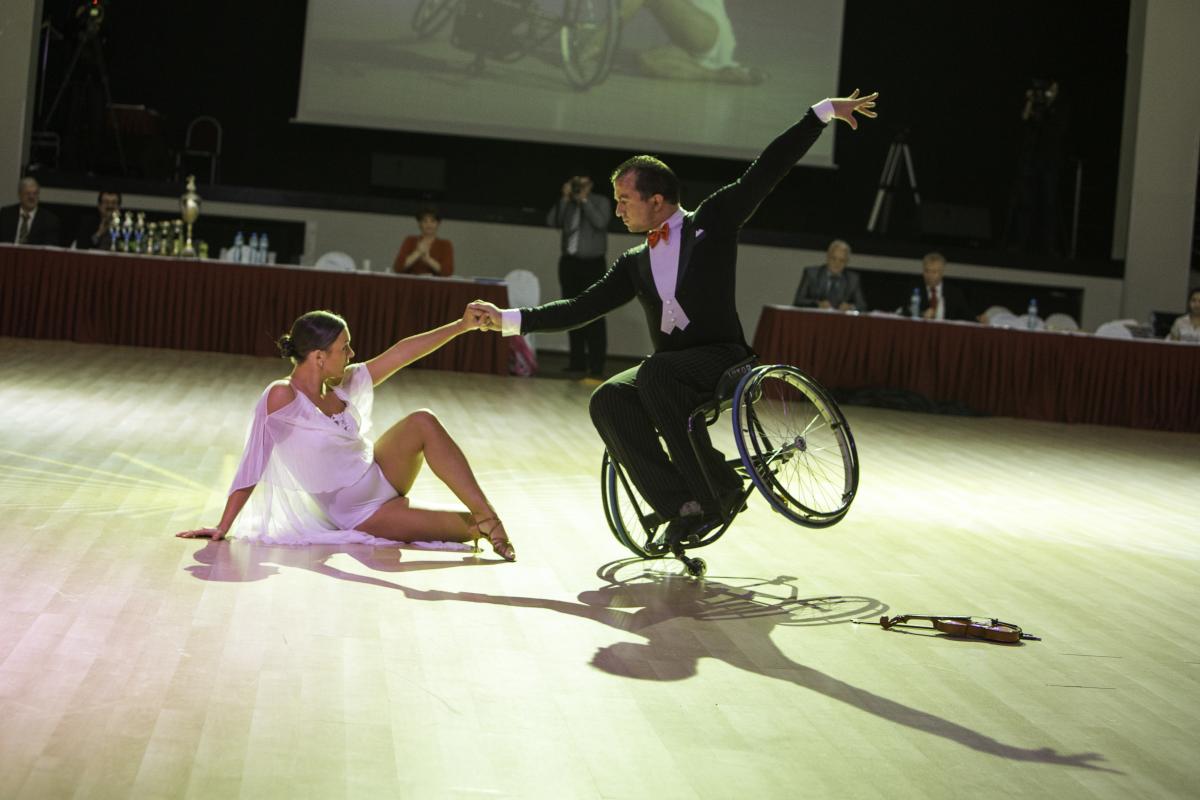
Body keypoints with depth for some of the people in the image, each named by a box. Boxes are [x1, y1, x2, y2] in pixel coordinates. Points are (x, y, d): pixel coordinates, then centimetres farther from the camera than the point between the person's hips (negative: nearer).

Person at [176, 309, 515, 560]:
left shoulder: (340, 386, -2)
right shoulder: (281, 397, -21)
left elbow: (401, 353, 2)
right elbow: (253, 464, -19)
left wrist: (462, 325, 2)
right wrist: (223, 528, -16)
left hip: (378, 478, 7)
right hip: (358, 517, -7)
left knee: (422, 422, -18)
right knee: (466, 528, -19)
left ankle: (485, 514, -14)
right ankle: (481, 526, 16)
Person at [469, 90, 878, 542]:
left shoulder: (713, 221, 3)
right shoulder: (635, 263, 16)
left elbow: (767, 169, 0)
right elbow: (582, 309, 13)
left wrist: (824, 112, -3)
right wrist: (509, 319, 5)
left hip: (721, 358, -5)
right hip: (665, 370, 5)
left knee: (656, 373, -35)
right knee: (608, 399, -25)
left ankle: (717, 488, -27)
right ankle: (681, 506, -30)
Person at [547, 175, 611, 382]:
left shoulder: (601, 202, 1)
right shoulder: (567, 204, 9)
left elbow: (600, 222, -17)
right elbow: (552, 221, -5)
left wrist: (584, 200, -14)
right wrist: (565, 198, -9)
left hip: (593, 264, -4)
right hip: (569, 263, 4)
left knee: (594, 316, -11)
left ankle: (596, 368, -16)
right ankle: (577, 361, 16)